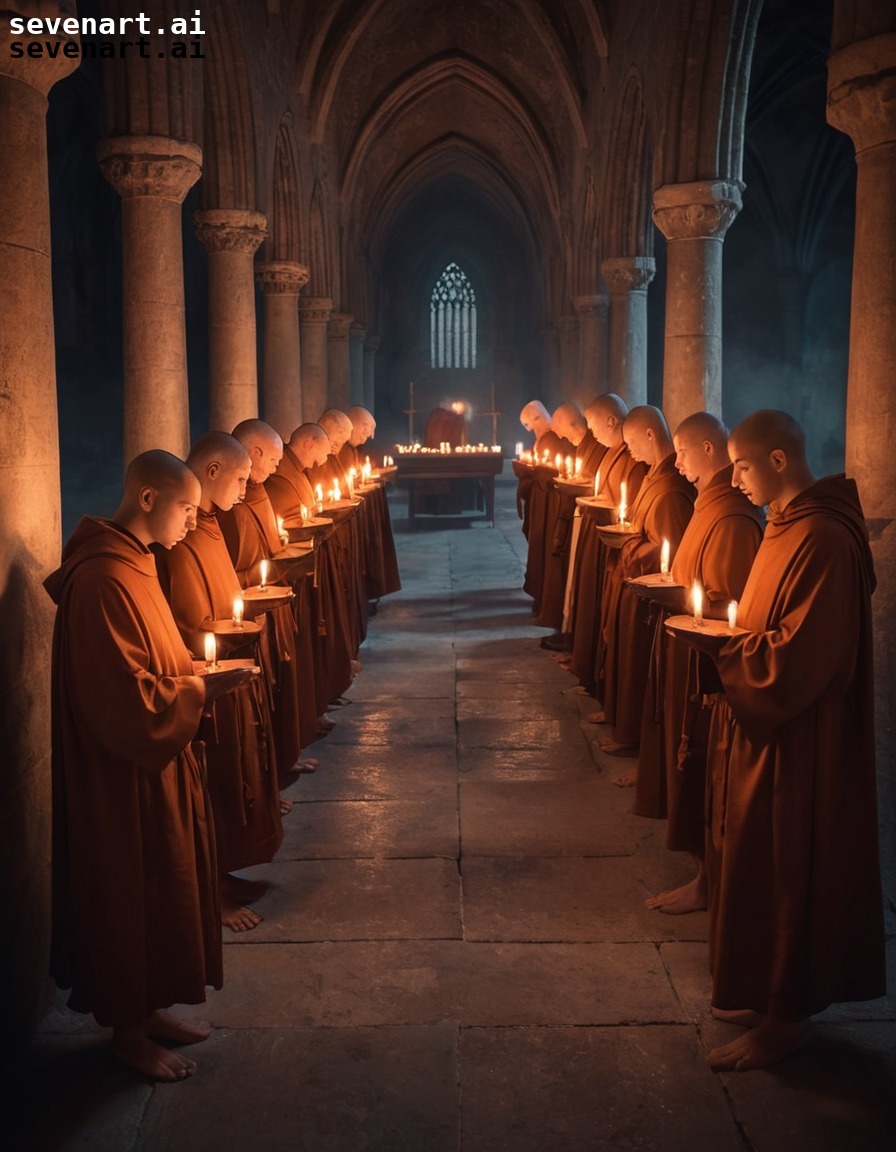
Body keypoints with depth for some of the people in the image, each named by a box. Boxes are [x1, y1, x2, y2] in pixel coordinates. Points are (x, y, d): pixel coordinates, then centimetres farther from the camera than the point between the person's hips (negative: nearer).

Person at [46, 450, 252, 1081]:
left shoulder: (131, 563, 7)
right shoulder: (104, 581, -25)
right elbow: (127, 704, -26)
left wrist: (194, 673, 2)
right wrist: (201, 690, -17)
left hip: (153, 766, 10)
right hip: (124, 778, -10)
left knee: (161, 892, 20)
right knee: (129, 899, 7)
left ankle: (146, 1009, 37)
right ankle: (129, 1033, 26)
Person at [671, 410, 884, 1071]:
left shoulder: (822, 541, -23)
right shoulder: (790, 525, 9)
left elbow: (800, 658, -25)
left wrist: (723, 646, -16)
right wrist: (730, 637, 4)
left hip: (796, 743, -10)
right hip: (765, 729, 10)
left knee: (783, 872, 2)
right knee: (755, 862, 18)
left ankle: (783, 1018, 18)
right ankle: (766, 996, 32)